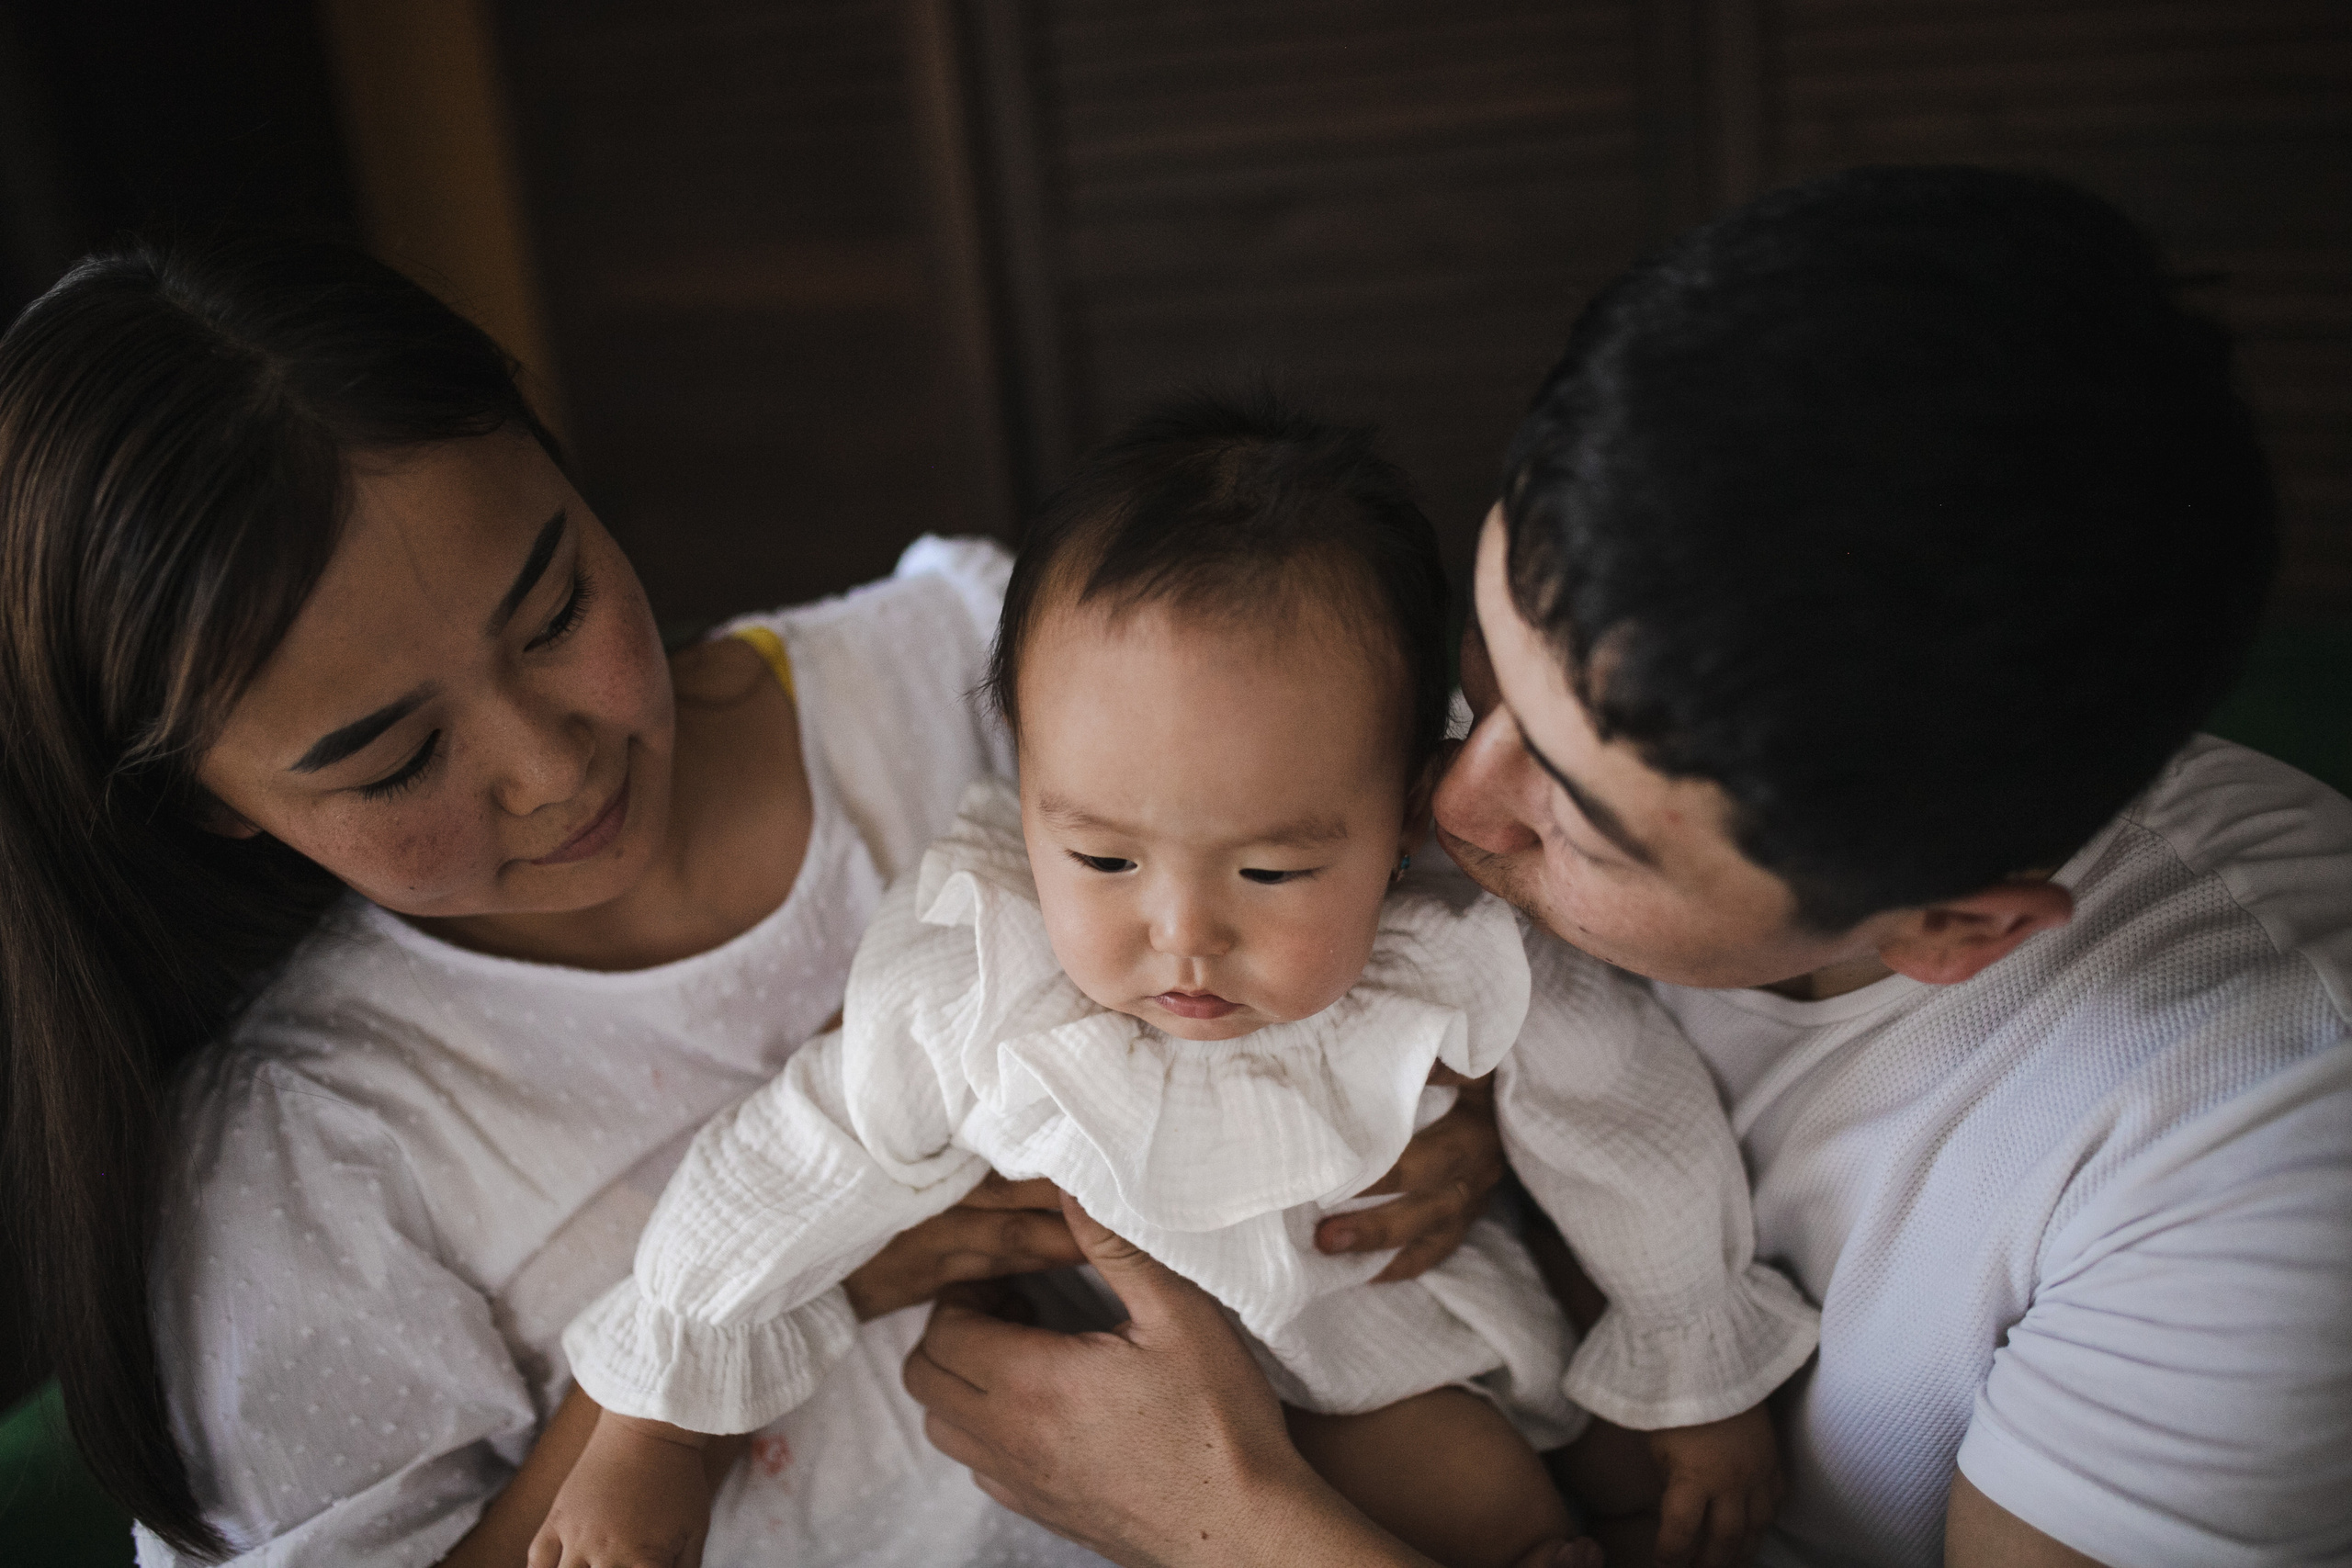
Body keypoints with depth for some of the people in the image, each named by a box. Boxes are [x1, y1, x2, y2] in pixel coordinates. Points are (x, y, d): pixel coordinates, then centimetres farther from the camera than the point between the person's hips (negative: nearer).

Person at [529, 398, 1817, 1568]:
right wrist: (646, 1440, -5)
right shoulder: (963, 994, -32)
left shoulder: (1478, 974, -33)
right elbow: (793, 1175, -16)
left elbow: (1652, 1156, -14)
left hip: (1383, 1315, -1)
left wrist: (1696, 1391, 3)